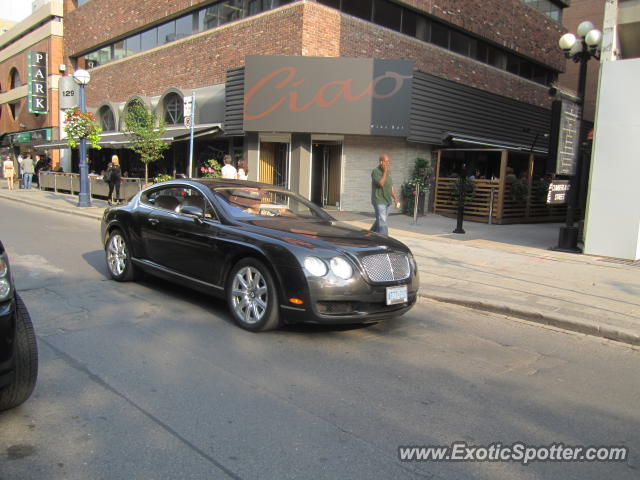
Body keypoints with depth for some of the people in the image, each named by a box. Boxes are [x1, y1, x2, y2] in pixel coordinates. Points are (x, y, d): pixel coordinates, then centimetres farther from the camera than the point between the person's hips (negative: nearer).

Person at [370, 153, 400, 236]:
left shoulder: (388, 172, 13)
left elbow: (391, 186, 18)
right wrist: (385, 171, -19)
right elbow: (381, 183, -24)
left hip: (387, 201, 8)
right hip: (379, 201, -8)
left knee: (379, 221, 16)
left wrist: (395, 198, 11)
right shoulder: (375, 171, -10)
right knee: (382, 223, -10)